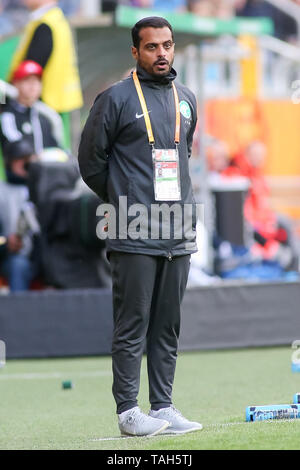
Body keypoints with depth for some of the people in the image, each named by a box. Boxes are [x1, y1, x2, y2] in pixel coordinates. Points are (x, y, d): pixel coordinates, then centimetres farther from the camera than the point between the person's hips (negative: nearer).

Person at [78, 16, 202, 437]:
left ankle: (163, 406, 12)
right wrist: (123, 202, 9)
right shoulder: (116, 99, -4)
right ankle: (128, 410, -1)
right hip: (134, 236, -6)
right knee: (133, 324, -4)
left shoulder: (186, 100, 14)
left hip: (179, 234, 6)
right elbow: (91, 161, 1)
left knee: (168, 326, 8)